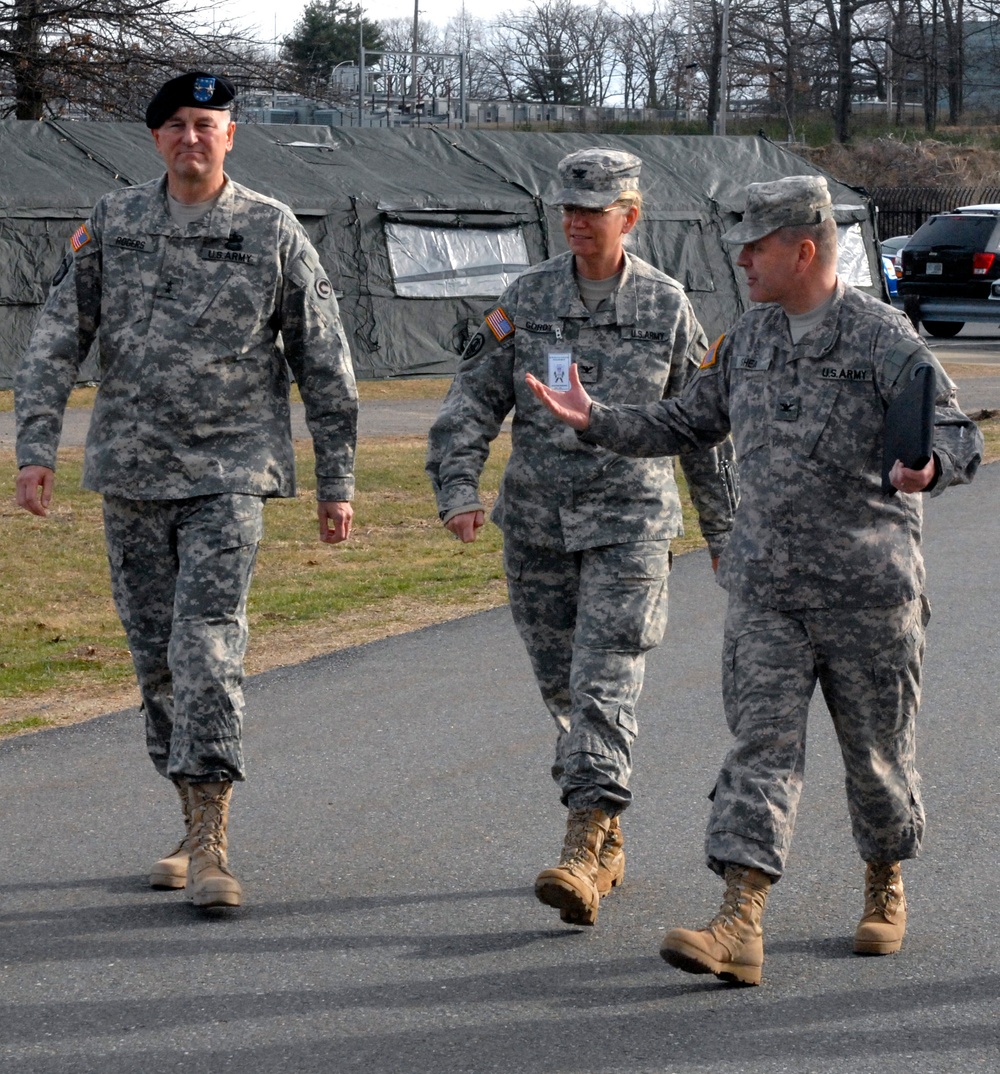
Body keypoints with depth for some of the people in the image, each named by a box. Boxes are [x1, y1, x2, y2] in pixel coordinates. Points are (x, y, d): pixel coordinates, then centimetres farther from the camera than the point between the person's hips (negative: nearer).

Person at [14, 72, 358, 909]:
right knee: (156, 657, 9)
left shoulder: (274, 232, 0)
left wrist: (337, 479, 3)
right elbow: (59, 337, 5)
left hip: (230, 472, -3)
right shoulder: (113, 224, 6)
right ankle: (197, 826, 22)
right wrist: (36, 445, -6)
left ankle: (211, 844, -14)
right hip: (132, 473, 4)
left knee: (208, 650, -15)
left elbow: (324, 361, 4)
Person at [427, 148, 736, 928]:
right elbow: (474, 400, 1)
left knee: (605, 686, -13)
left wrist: (726, 532, 11)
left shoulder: (667, 306, -1)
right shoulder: (527, 299, 3)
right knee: (563, 689, 10)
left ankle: (582, 856, -21)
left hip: (629, 520, -3)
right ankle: (609, 840, 25)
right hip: (537, 524, 3)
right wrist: (459, 486, -14)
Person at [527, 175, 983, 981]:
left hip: (868, 591, -4)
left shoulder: (886, 340, -10)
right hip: (766, 588, 4)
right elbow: (687, 424, 21)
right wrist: (597, 422, 11)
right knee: (763, 745, -7)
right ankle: (740, 928, -16)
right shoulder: (751, 338, 10)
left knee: (876, 754, 10)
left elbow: (962, 440, -15)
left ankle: (885, 886, 35)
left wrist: (929, 467, -38)